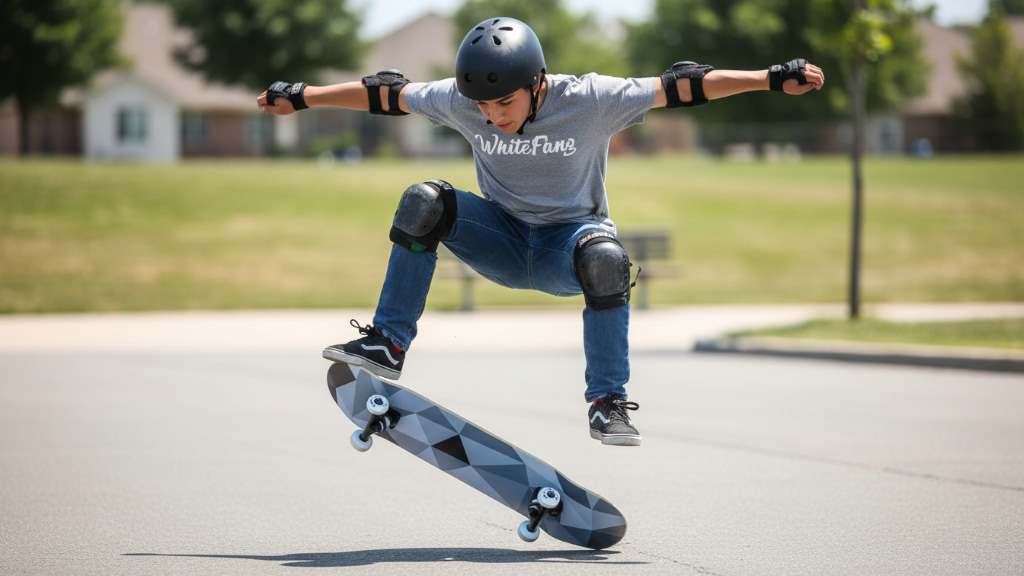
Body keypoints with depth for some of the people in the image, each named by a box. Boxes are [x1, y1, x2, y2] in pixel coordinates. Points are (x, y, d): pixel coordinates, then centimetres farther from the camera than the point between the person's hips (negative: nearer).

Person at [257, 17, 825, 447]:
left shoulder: (592, 100, -21)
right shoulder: (459, 100, -13)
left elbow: (677, 87, -21)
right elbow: (382, 94, -1)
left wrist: (773, 79, -25)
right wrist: (301, 97, 4)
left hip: (567, 240, -2)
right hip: (505, 240, 3)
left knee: (604, 256, -38)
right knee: (425, 202, -24)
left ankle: (607, 403, -28)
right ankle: (387, 345, -18)